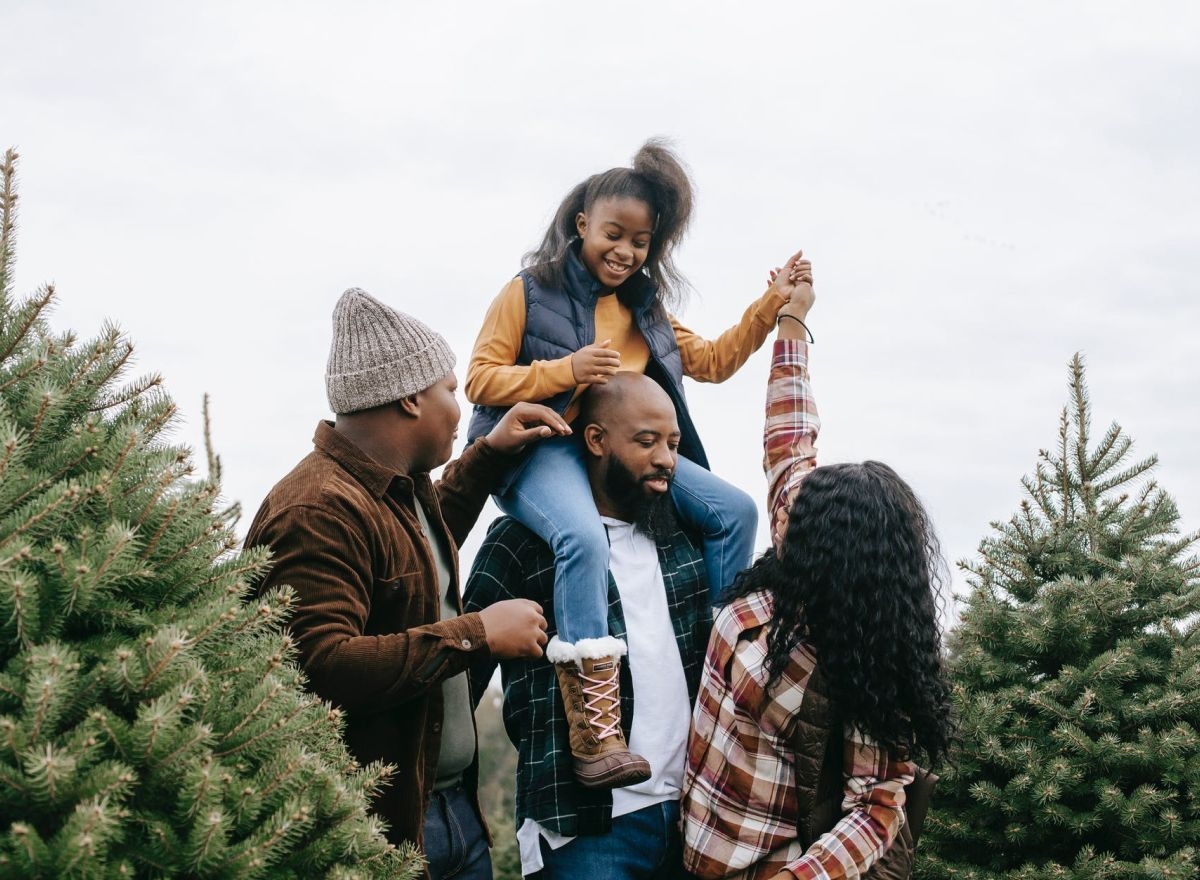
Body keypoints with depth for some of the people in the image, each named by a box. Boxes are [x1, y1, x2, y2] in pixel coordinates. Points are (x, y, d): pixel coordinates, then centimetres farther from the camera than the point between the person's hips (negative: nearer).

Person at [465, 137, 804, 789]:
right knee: (584, 538, -38)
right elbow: (480, 380, -4)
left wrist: (772, 307, 10)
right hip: (542, 448, -7)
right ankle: (592, 731, -40)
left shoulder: (644, 309, 20)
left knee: (736, 511, -8)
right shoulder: (529, 293, 1)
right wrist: (566, 371, -18)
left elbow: (713, 361, 22)